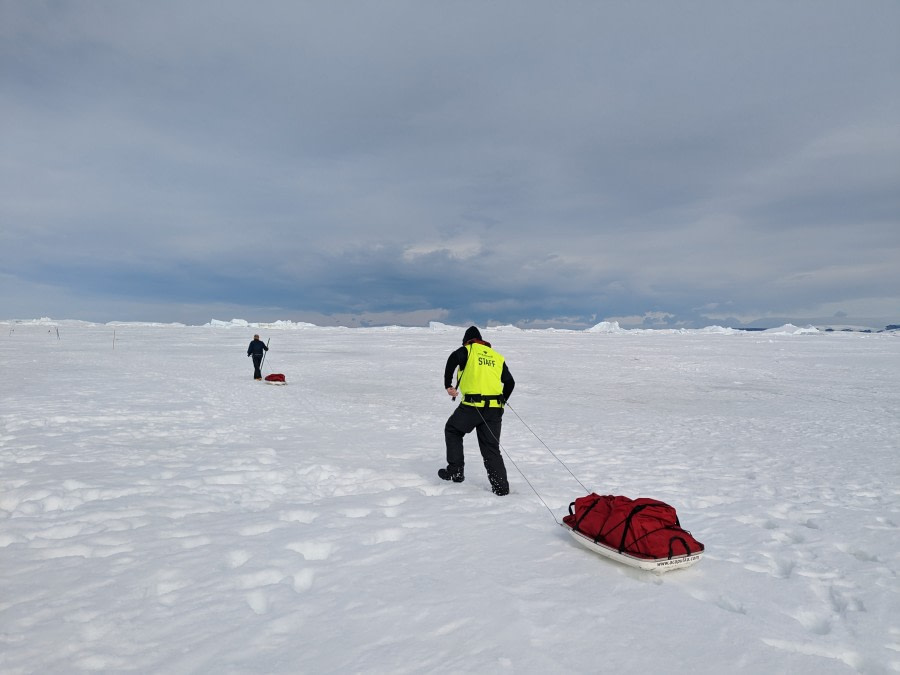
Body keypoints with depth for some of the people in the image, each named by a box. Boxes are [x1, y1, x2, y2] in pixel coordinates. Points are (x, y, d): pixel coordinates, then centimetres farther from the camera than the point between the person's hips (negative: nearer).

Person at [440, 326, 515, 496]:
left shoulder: (467, 350, 6)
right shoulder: (497, 357, 20)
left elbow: (453, 359, -17)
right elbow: (510, 382, 19)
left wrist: (448, 385, -9)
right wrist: (502, 402, 33)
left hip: (472, 405, -4)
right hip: (495, 409, 4)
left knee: (452, 430, 20)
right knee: (491, 448, 12)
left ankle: (456, 471, 16)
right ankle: (501, 486, 6)